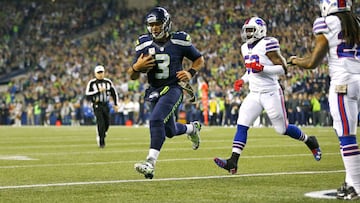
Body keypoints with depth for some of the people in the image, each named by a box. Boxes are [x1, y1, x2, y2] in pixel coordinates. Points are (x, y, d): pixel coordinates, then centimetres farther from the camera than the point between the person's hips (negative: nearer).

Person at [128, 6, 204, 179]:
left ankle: (151, 162, -28)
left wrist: (190, 73, -10)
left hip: (173, 88, -5)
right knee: (170, 131, 14)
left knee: (156, 120, -27)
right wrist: (137, 67, -19)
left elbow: (199, 59, 9)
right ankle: (192, 128, 48)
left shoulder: (179, 41, -7)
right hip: (154, 91, 5)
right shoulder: (144, 44, 0)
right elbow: (132, 76, 4)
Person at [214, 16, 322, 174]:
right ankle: (233, 162, -13)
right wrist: (243, 80, 9)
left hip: (271, 93, -7)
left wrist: (262, 68, -26)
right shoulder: (246, 48, 11)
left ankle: (310, 141, 30)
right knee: (242, 125, -8)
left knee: (282, 129, 4)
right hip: (254, 94, 7)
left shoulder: (268, 45, -14)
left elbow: (283, 68, -15)